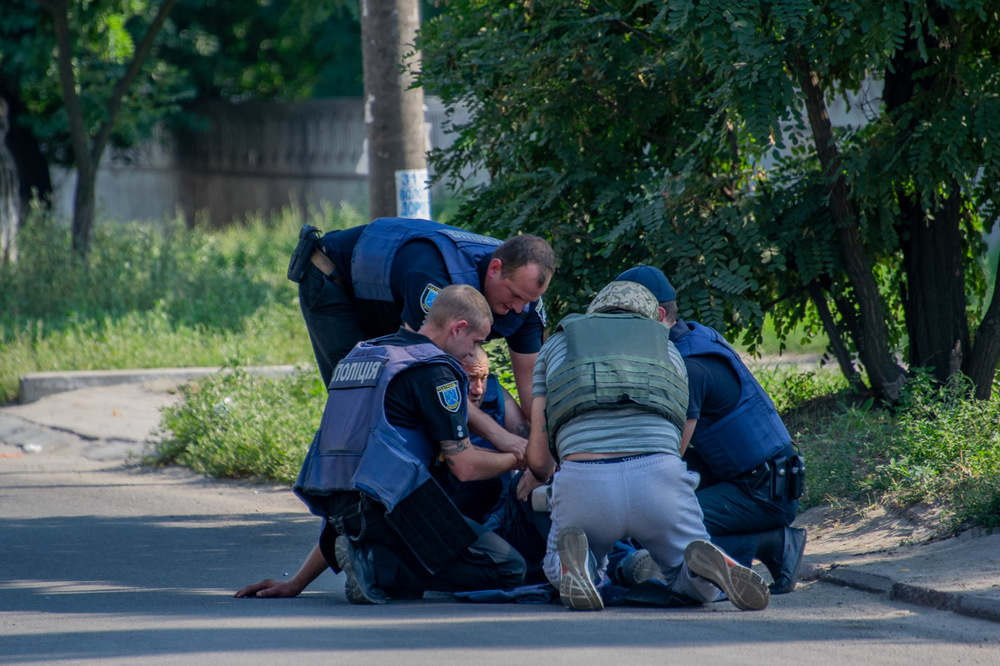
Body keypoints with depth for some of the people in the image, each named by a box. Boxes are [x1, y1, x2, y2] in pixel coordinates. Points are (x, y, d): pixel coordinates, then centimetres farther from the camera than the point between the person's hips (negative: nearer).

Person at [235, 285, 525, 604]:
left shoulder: (360, 354, 23)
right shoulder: (434, 368, -3)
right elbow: (463, 466, -6)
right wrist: (517, 458, 17)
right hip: (395, 505, -9)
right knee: (508, 568, -6)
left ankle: (370, 557, 1)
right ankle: (380, 566, -15)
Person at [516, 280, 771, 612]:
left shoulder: (556, 345, 26)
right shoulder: (667, 348, 30)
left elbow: (538, 457, 20)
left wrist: (539, 474, 45)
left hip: (583, 483, 0)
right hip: (659, 479, 0)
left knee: (561, 573, 27)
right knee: (699, 585, 22)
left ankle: (574, 556, -9)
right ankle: (705, 563, -15)